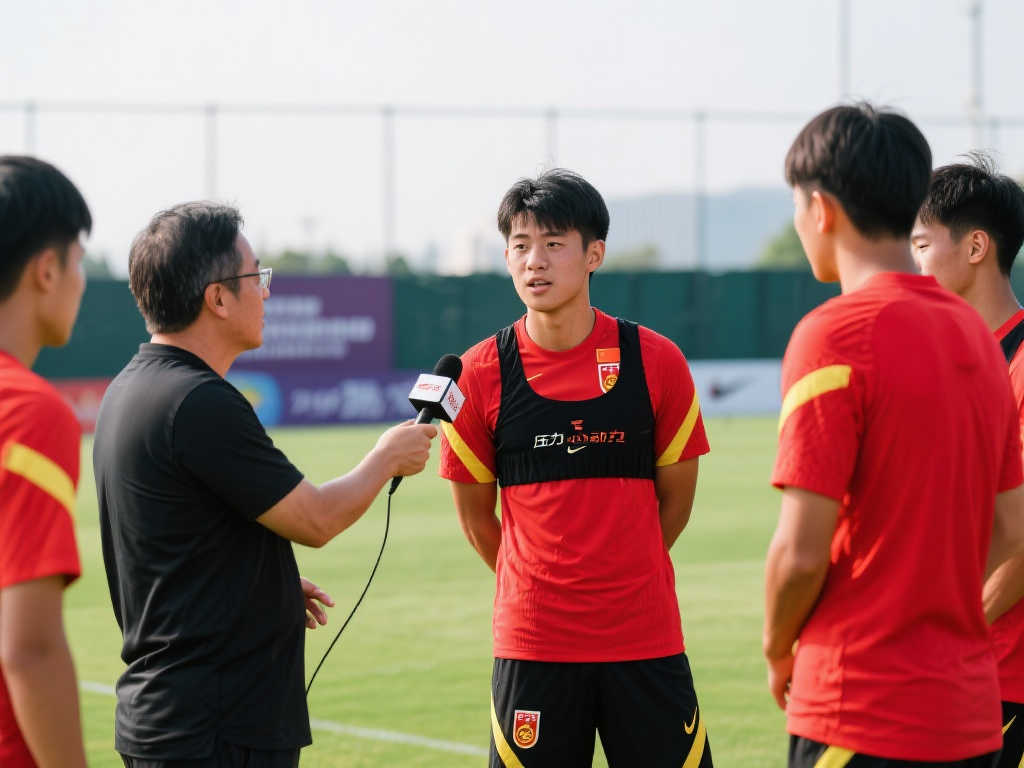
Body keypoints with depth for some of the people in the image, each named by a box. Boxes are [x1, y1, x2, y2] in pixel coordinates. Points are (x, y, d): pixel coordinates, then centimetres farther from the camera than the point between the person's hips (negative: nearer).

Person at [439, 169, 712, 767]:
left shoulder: (655, 362, -1)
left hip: (646, 641, 0)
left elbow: (675, 500, 9)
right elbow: (476, 516, 9)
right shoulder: (482, 374, -1)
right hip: (532, 644, 0)